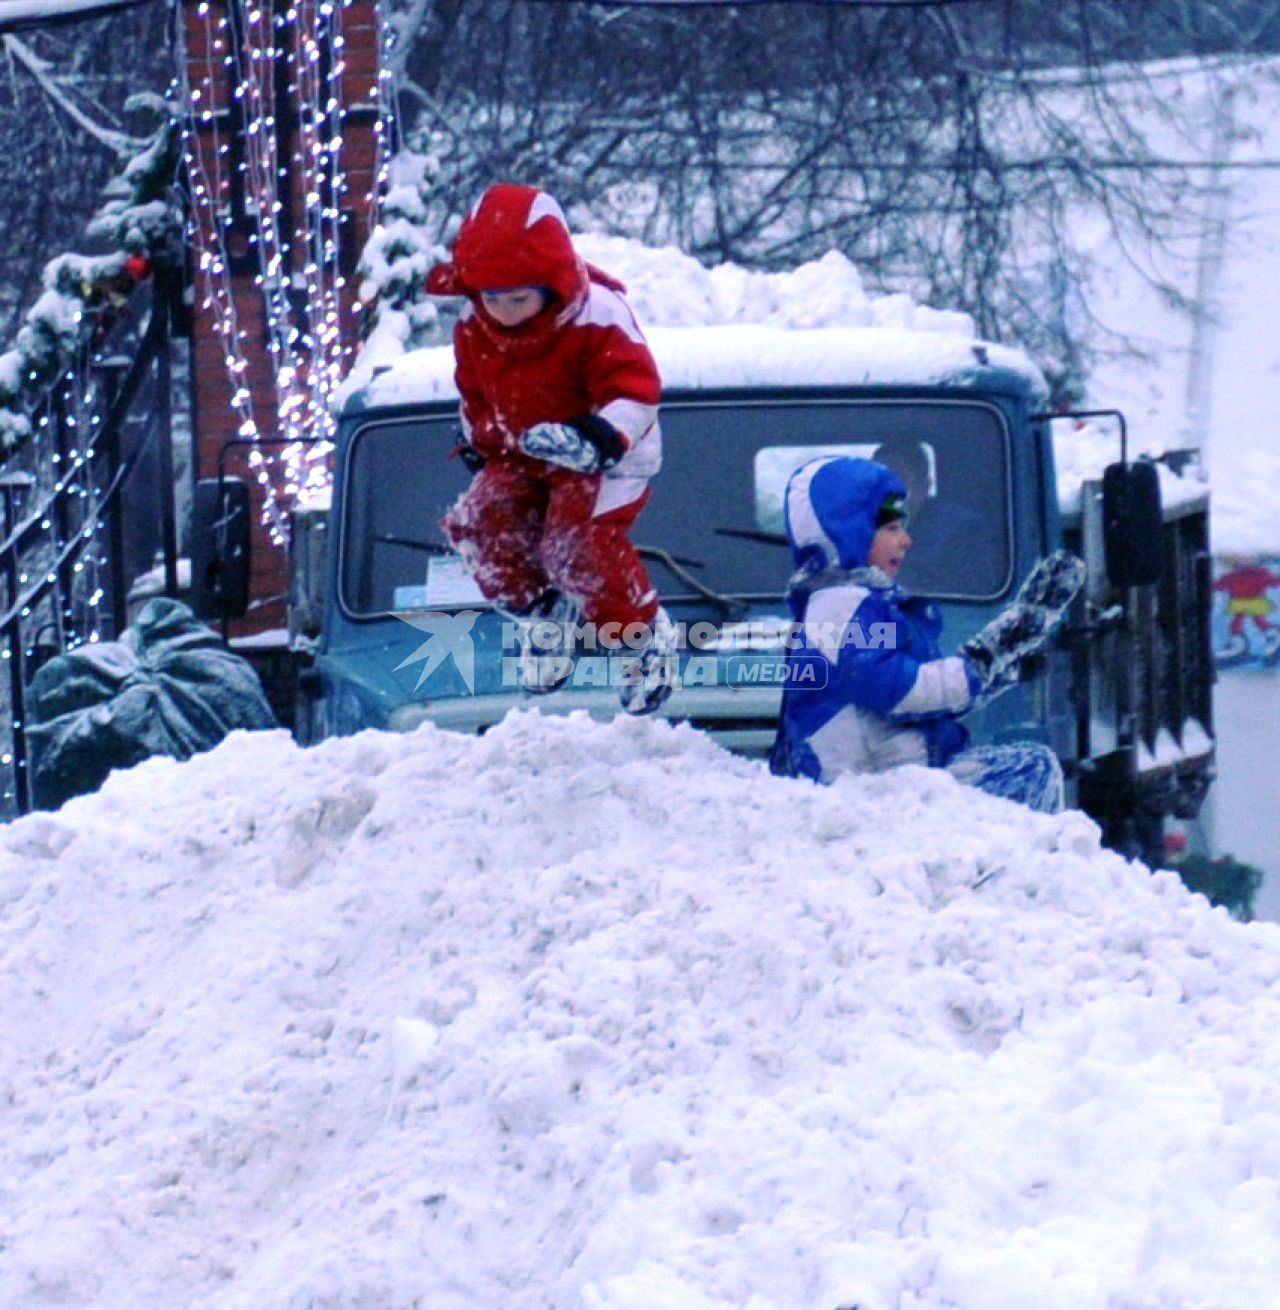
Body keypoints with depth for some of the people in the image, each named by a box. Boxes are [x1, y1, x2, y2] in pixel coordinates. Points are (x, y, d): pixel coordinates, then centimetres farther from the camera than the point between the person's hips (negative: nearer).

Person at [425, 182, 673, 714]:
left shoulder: (596, 320, -25)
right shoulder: (473, 330, -6)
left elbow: (635, 390, -28)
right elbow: (475, 393, 16)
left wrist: (601, 437, -44)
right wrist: (476, 436, 7)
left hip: (608, 456, -6)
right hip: (519, 455, 6)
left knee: (580, 542, -29)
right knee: (476, 521, -19)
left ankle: (642, 634, -4)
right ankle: (539, 611, 6)